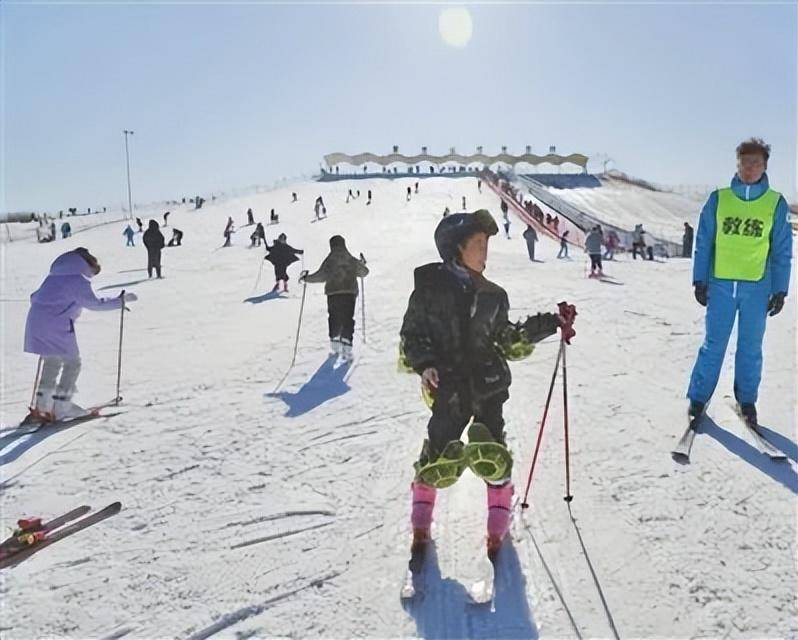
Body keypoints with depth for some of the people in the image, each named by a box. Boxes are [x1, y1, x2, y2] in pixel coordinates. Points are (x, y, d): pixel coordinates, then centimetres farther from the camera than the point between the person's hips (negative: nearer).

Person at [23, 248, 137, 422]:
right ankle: (61, 407, 0)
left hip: (35, 321, 8)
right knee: (72, 362, 3)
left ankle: (41, 407, 18)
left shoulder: (55, 276, 20)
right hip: (57, 325, -8)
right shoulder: (79, 280, -6)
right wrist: (121, 300, -5)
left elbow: (35, 297, 26)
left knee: (51, 363, 18)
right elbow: (95, 303, -11)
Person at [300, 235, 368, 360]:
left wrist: (306, 278, 2)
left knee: (334, 319, 14)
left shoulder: (330, 260, -4)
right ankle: (346, 348, -8)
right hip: (350, 293, 1)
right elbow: (363, 272, 18)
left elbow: (321, 276, -11)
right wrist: (362, 264, 40)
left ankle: (335, 345, 16)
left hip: (333, 294, -1)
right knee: (348, 320, 1)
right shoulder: (352, 260, 5)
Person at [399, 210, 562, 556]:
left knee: (493, 456, 1)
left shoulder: (491, 295, 7)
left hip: (489, 386, 3)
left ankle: (499, 519, 26)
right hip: (449, 388, -3)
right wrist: (424, 364, -16)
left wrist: (550, 323, 8)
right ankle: (421, 516, 28)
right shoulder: (429, 286, -4)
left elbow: (508, 338, 14)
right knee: (439, 457, 0)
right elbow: (412, 334, 0)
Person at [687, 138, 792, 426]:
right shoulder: (718, 199, 3)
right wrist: (699, 280, -1)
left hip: (757, 287, 1)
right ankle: (698, 398, 11)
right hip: (720, 284, 0)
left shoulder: (776, 203, 3)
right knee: (714, 344, 2)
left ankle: (747, 400, 22)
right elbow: (703, 243, 4)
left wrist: (780, 290, 1)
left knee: (750, 348, 8)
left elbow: (782, 251, 5)